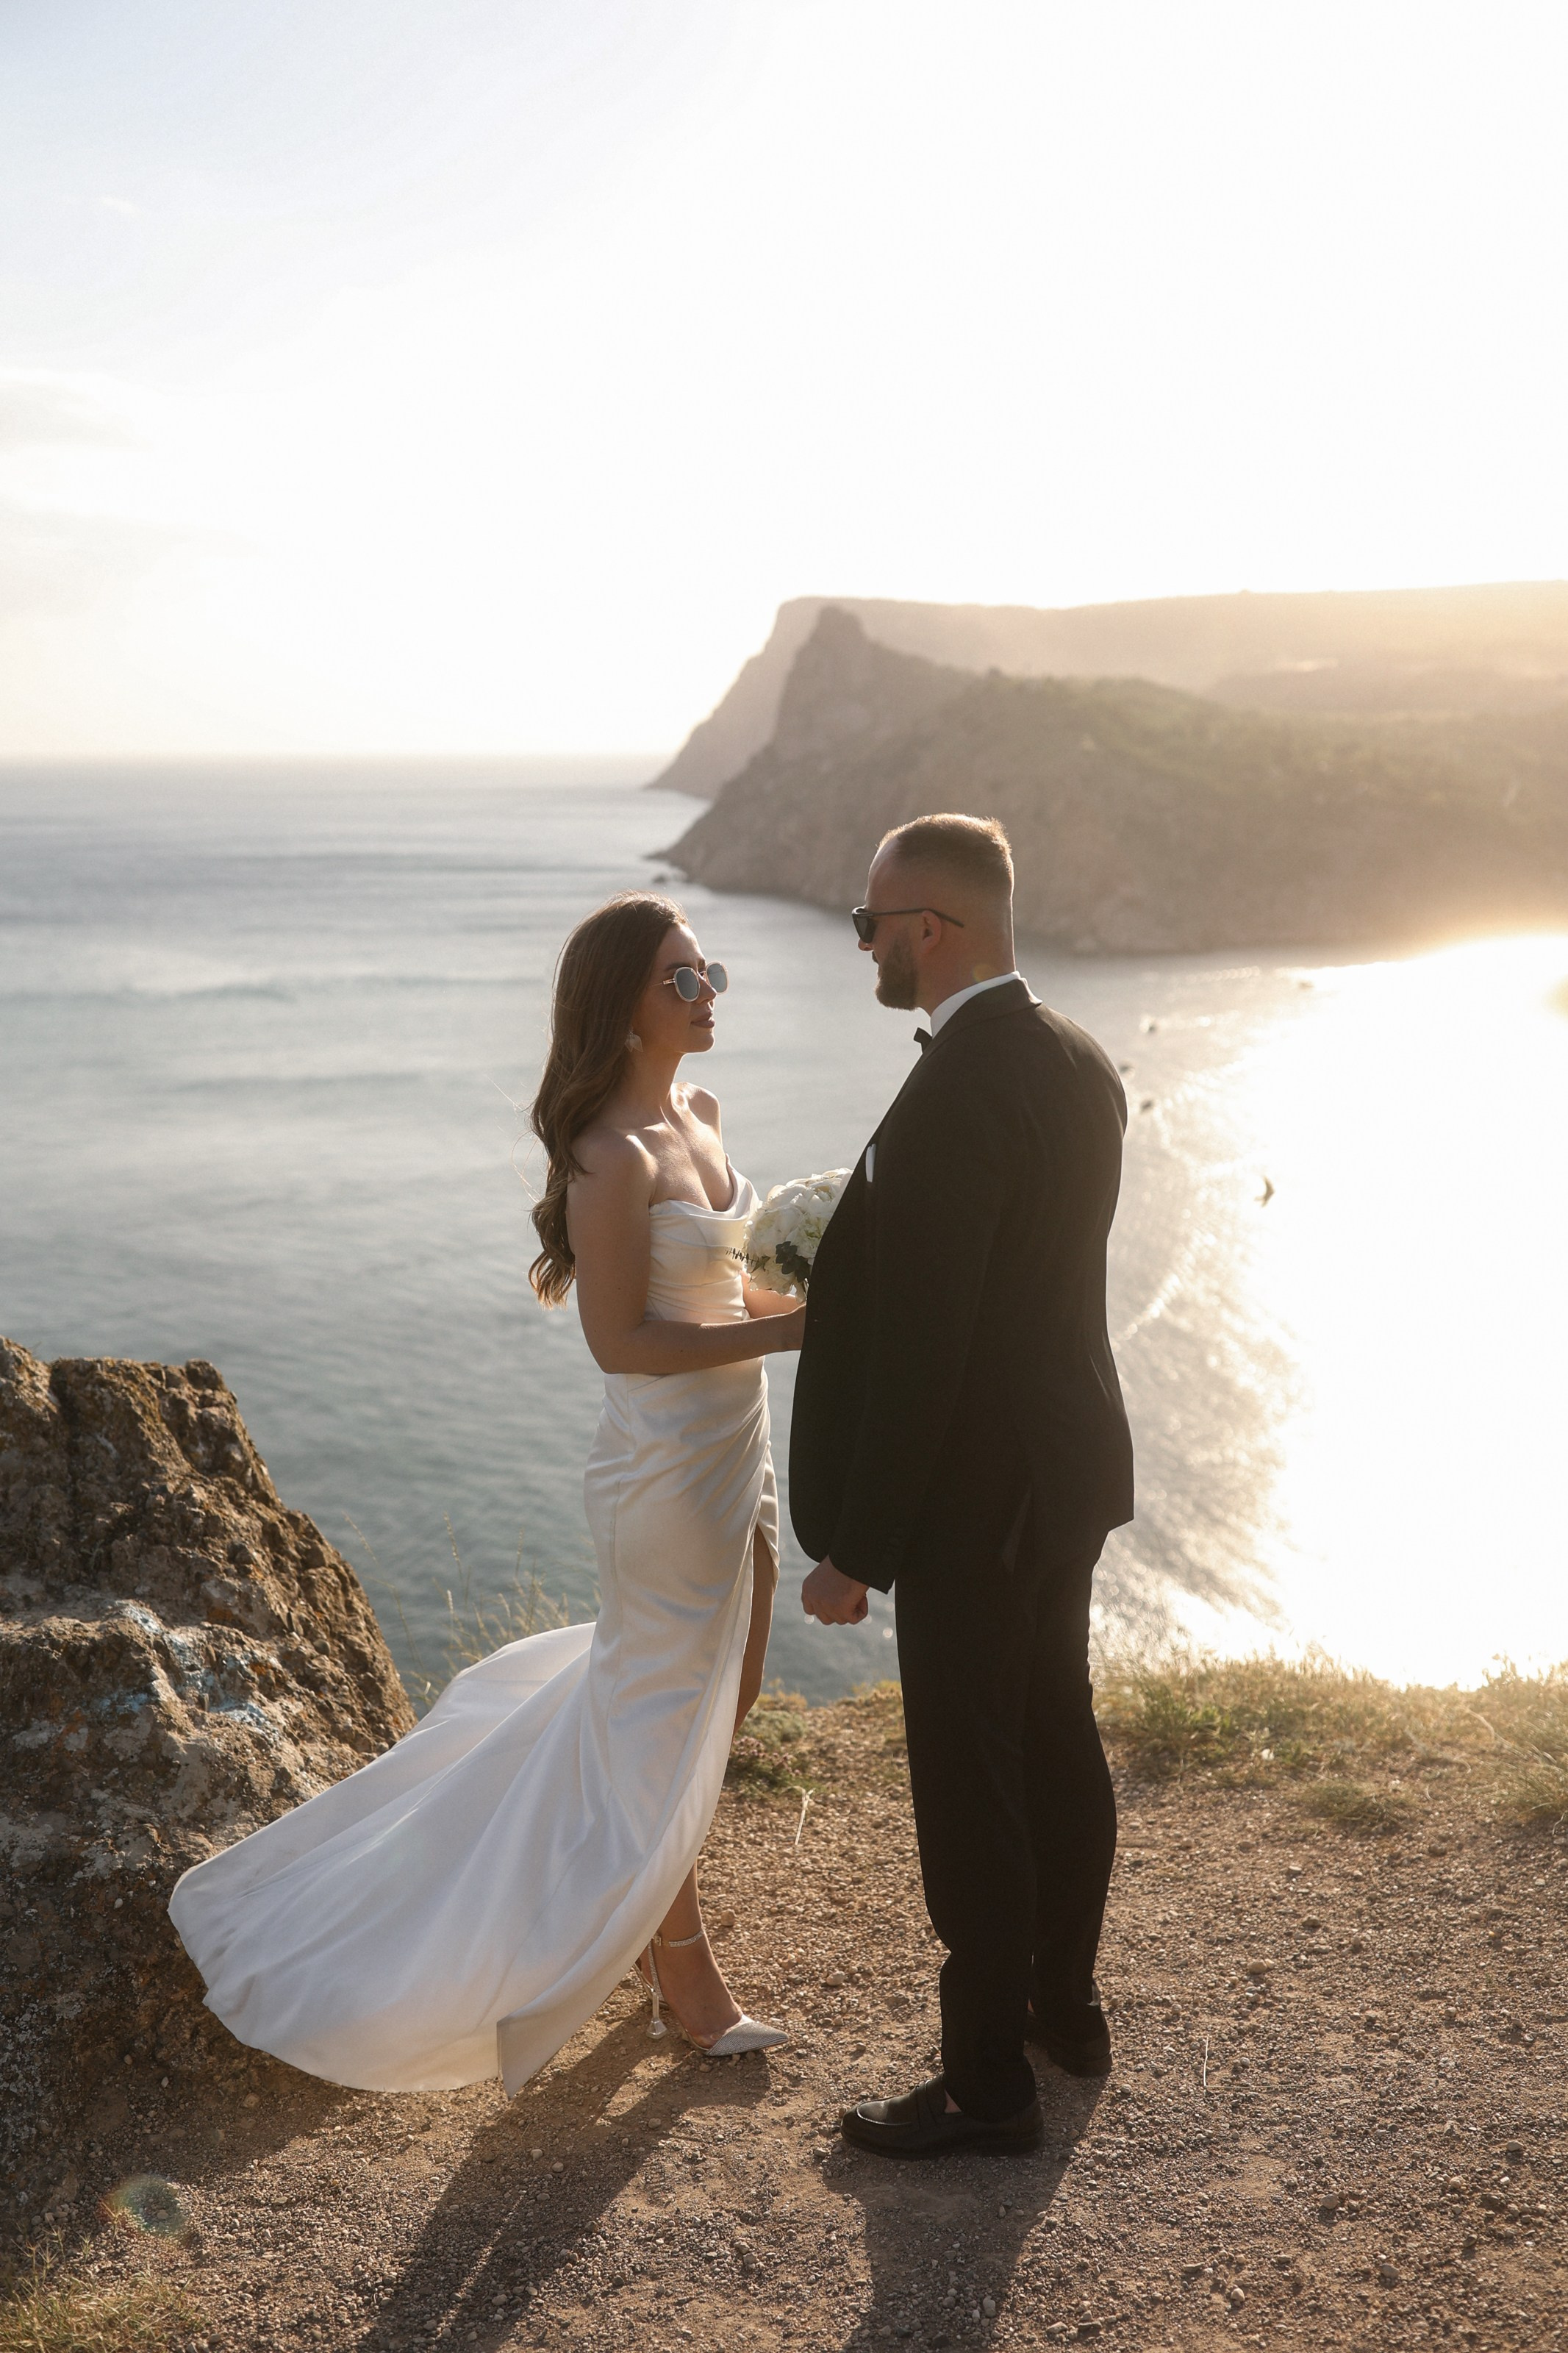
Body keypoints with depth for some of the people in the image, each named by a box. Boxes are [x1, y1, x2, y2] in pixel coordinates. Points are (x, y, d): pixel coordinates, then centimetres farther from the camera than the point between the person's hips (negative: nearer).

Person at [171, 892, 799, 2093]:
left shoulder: (700, 1112, 5)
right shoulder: (615, 1157, -22)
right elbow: (623, 1340, -24)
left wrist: (810, 1306, -2)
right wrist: (781, 1333, -24)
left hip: (737, 1447, 9)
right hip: (669, 1463, -9)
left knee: (723, 1698, 22)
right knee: (662, 1724, 10)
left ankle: (655, 1914, 46)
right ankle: (685, 1971, 31)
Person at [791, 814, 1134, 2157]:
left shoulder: (953, 1099, -26)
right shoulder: (1080, 1062, 3)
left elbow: (921, 1353, -25)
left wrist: (854, 1552, -18)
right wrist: (852, 1247, 12)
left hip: (973, 1499, -9)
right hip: (1071, 1470, 10)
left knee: (971, 1792, 6)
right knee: (1059, 1745, 23)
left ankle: (989, 2086, 22)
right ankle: (1066, 2005, 42)